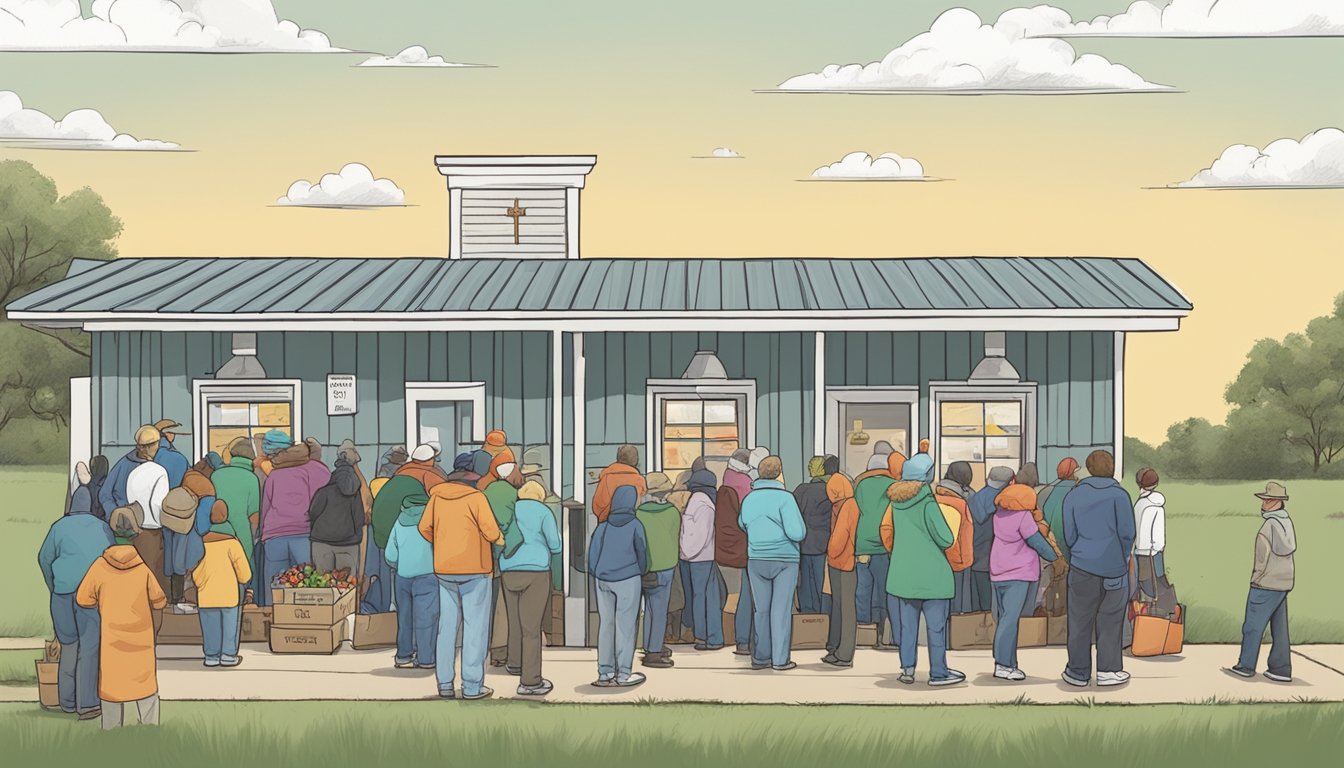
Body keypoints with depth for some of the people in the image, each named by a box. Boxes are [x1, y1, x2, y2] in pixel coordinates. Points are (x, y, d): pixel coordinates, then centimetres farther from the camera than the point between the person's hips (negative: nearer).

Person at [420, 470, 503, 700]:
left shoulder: (437, 495, 3)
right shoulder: (476, 497, -12)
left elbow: (424, 527, 6)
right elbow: (490, 531, -17)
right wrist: (499, 538, 5)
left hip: (444, 570, 5)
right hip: (474, 570, -5)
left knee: (447, 626, 11)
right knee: (475, 627, 1)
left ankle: (444, 684, 11)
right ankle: (472, 686, -1)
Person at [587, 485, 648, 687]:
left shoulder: (603, 526, 3)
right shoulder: (634, 525, -6)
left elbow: (592, 556, 5)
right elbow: (642, 553, 0)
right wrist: (642, 572, 19)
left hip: (603, 580, 4)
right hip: (628, 580, -4)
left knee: (605, 624, 8)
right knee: (625, 626, 0)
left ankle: (605, 672, 11)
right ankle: (623, 674, 0)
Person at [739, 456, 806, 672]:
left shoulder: (749, 500, 4)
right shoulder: (785, 498, -13)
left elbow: (743, 525, 19)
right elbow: (797, 533, -19)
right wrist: (801, 527, 1)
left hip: (756, 560, 4)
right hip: (784, 560, -4)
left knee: (761, 609, 11)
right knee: (781, 609, 2)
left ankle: (759, 657, 13)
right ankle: (780, 659, 4)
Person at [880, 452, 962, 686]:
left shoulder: (896, 500, 2)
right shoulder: (927, 502, -17)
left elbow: (887, 530, 17)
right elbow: (946, 539, -15)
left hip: (902, 573, 6)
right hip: (931, 574, -6)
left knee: (907, 625, 12)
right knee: (936, 625, 4)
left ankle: (907, 669, 13)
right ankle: (938, 673, 9)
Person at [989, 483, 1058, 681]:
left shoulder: (999, 513, 6)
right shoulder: (1023, 516, -15)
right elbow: (1038, 543, -8)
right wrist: (1055, 558, 6)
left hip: (998, 573, 8)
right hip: (1019, 574, -8)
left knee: (1004, 618, 10)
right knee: (1011, 618, -10)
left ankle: (1007, 663, 11)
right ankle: (1003, 665, -15)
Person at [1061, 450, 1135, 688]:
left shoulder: (1073, 496, 2)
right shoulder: (1119, 495, -3)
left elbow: (1069, 535, 2)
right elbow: (1127, 533, -6)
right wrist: (1123, 556, 10)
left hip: (1083, 566, 1)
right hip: (1114, 568, -1)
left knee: (1080, 619, 8)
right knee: (1110, 620, 9)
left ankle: (1079, 672, 12)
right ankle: (1108, 670, 11)